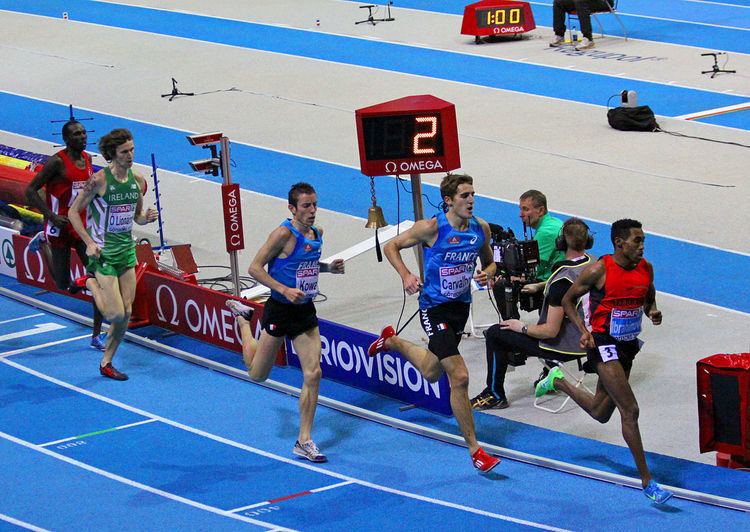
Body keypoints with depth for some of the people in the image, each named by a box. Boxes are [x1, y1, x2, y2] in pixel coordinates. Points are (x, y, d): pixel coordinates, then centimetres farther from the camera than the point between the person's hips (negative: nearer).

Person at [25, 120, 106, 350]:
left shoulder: (87, 159, 5)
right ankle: (43, 243, 36)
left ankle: (97, 335, 1)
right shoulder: (57, 162, -16)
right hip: (61, 227, -5)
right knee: (63, 284, 8)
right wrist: (52, 216, -23)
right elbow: (30, 191, -16)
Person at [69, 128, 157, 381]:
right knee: (116, 314, -10)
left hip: (127, 250, 6)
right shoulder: (99, 180, -16)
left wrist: (147, 217, -8)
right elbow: (73, 211, -8)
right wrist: (89, 242, -16)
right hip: (103, 253, -6)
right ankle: (91, 282, 18)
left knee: (126, 314, 5)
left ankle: (106, 362, 21)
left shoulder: (137, 180, 2)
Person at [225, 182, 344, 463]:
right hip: (280, 310, -5)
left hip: (306, 311, 5)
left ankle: (304, 440, 3)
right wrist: (284, 290, -27)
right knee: (258, 374, 12)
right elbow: (255, 268, -17)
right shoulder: (284, 234, -19)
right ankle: (242, 318, 42)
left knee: (313, 374, -5)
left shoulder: (317, 233, 4)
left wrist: (329, 267, 3)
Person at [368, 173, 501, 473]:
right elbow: (391, 247, -6)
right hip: (435, 308, -7)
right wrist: (405, 275, -22)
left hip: (461, 305, 7)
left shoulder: (481, 228, -3)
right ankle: (474, 450, -7)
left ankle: (391, 342, 56)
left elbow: (489, 261, 14)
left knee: (431, 373, 27)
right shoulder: (431, 228, -18)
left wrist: (487, 274, -10)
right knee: (459, 378, -15)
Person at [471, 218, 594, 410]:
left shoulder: (562, 280, -29)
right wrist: (540, 286, 25)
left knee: (494, 334, 3)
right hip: (587, 341, 8)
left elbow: (551, 331, -26)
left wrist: (522, 327, -9)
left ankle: (495, 395, 11)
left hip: (564, 348, -8)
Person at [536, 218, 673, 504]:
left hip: (628, 345, 7)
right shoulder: (599, 270, -16)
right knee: (630, 410, -14)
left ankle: (558, 381, 47)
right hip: (604, 344, -7)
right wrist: (583, 330, -17)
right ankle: (647, 482, -8)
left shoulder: (645, 268, 1)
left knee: (601, 413, 21)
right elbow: (568, 300, -4)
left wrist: (652, 311, -4)